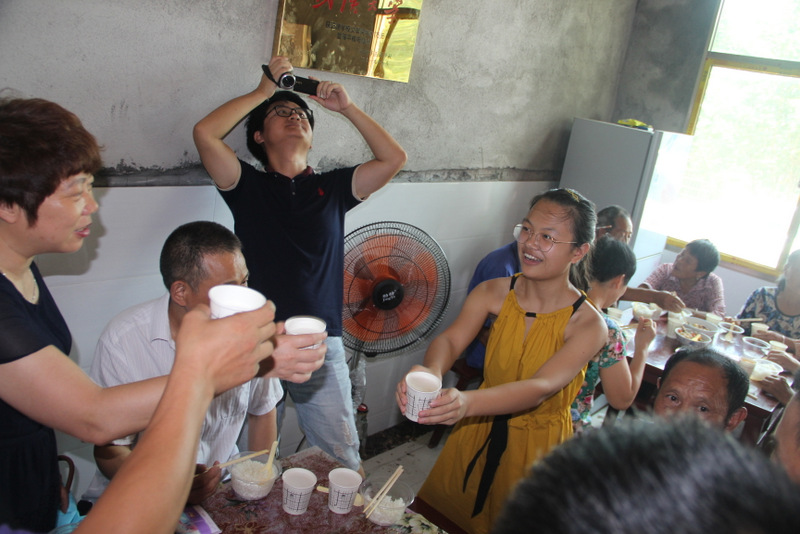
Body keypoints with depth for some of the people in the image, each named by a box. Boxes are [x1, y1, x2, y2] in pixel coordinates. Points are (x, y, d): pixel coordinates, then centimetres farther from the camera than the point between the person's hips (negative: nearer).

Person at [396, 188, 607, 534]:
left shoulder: (588, 325, -20)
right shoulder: (493, 293, -11)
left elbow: (541, 388, -33)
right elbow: (450, 340, -23)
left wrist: (467, 402, -51)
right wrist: (430, 371, -48)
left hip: (536, 447, -3)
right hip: (480, 434, 3)